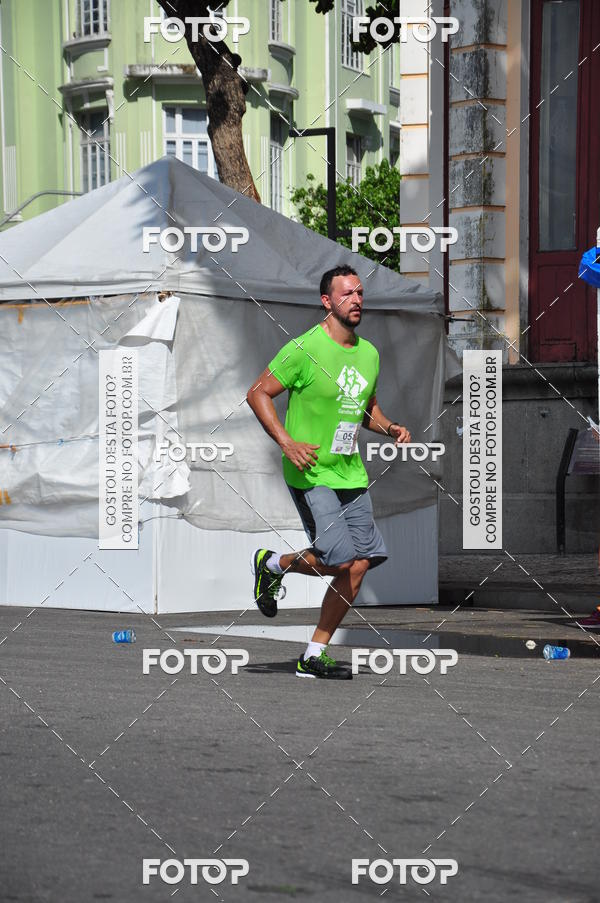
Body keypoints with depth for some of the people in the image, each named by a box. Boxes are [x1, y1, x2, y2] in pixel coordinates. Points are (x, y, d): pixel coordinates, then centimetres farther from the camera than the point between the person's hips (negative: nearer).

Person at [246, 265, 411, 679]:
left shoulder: (369, 353, 11)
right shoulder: (305, 349, -11)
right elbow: (257, 394, -8)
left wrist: (390, 427, 4)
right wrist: (287, 443, -19)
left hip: (352, 474, 7)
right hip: (311, 474, -7)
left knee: (359, 565, 0)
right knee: (340, 560, -17)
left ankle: (314, 656, 10)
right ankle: (271, 564, 13)